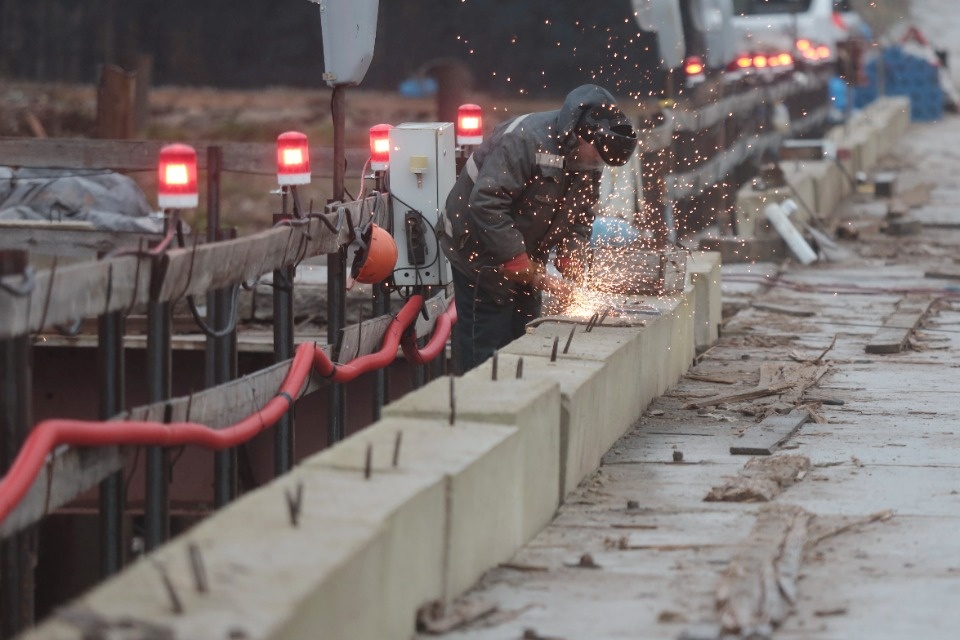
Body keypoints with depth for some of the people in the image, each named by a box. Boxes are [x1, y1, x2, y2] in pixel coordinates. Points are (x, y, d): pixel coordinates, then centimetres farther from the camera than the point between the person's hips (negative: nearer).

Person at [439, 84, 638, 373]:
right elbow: (486, 207, -34)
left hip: (523, 259, 8)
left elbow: (580, 217, 10)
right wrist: (531, 273, -31)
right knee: (486, 350, -9)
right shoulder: (526, 140, -29)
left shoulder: (589, 158, -1)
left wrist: (571, 264, -10)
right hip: (480, 253, -8)